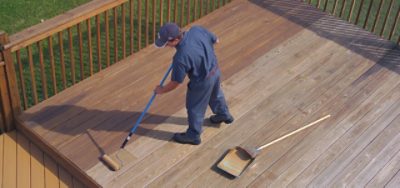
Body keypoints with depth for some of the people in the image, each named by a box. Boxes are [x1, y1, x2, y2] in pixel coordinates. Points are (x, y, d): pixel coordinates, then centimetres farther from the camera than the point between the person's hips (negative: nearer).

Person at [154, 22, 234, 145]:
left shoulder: (181, 57, -35)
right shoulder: (197, 30, -19)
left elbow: (175, 83, -19)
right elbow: (216, 40, 0)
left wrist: (161, 90, -1)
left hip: (202, 82, -7)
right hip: (215, 70, 7)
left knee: (195, 108, 17)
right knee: (216, 95, 35)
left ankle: (193, 135, 39)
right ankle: (224, 115, 61)